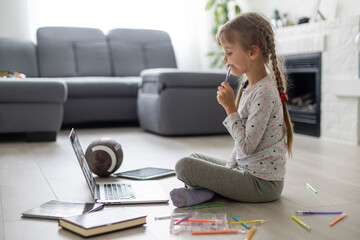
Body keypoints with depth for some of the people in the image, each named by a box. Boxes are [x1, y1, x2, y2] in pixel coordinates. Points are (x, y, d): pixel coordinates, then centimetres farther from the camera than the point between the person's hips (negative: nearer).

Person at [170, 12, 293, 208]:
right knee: (195, 158, 22)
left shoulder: (264, 93, -21)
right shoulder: (248, 86, 9)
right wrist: (229, 169, 7)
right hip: (244, 168, 10)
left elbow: (246, 147, -23)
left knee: (184, 166, -21)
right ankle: (210, 189, 0)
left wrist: (230, 107, -19)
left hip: (262, 183, -10)